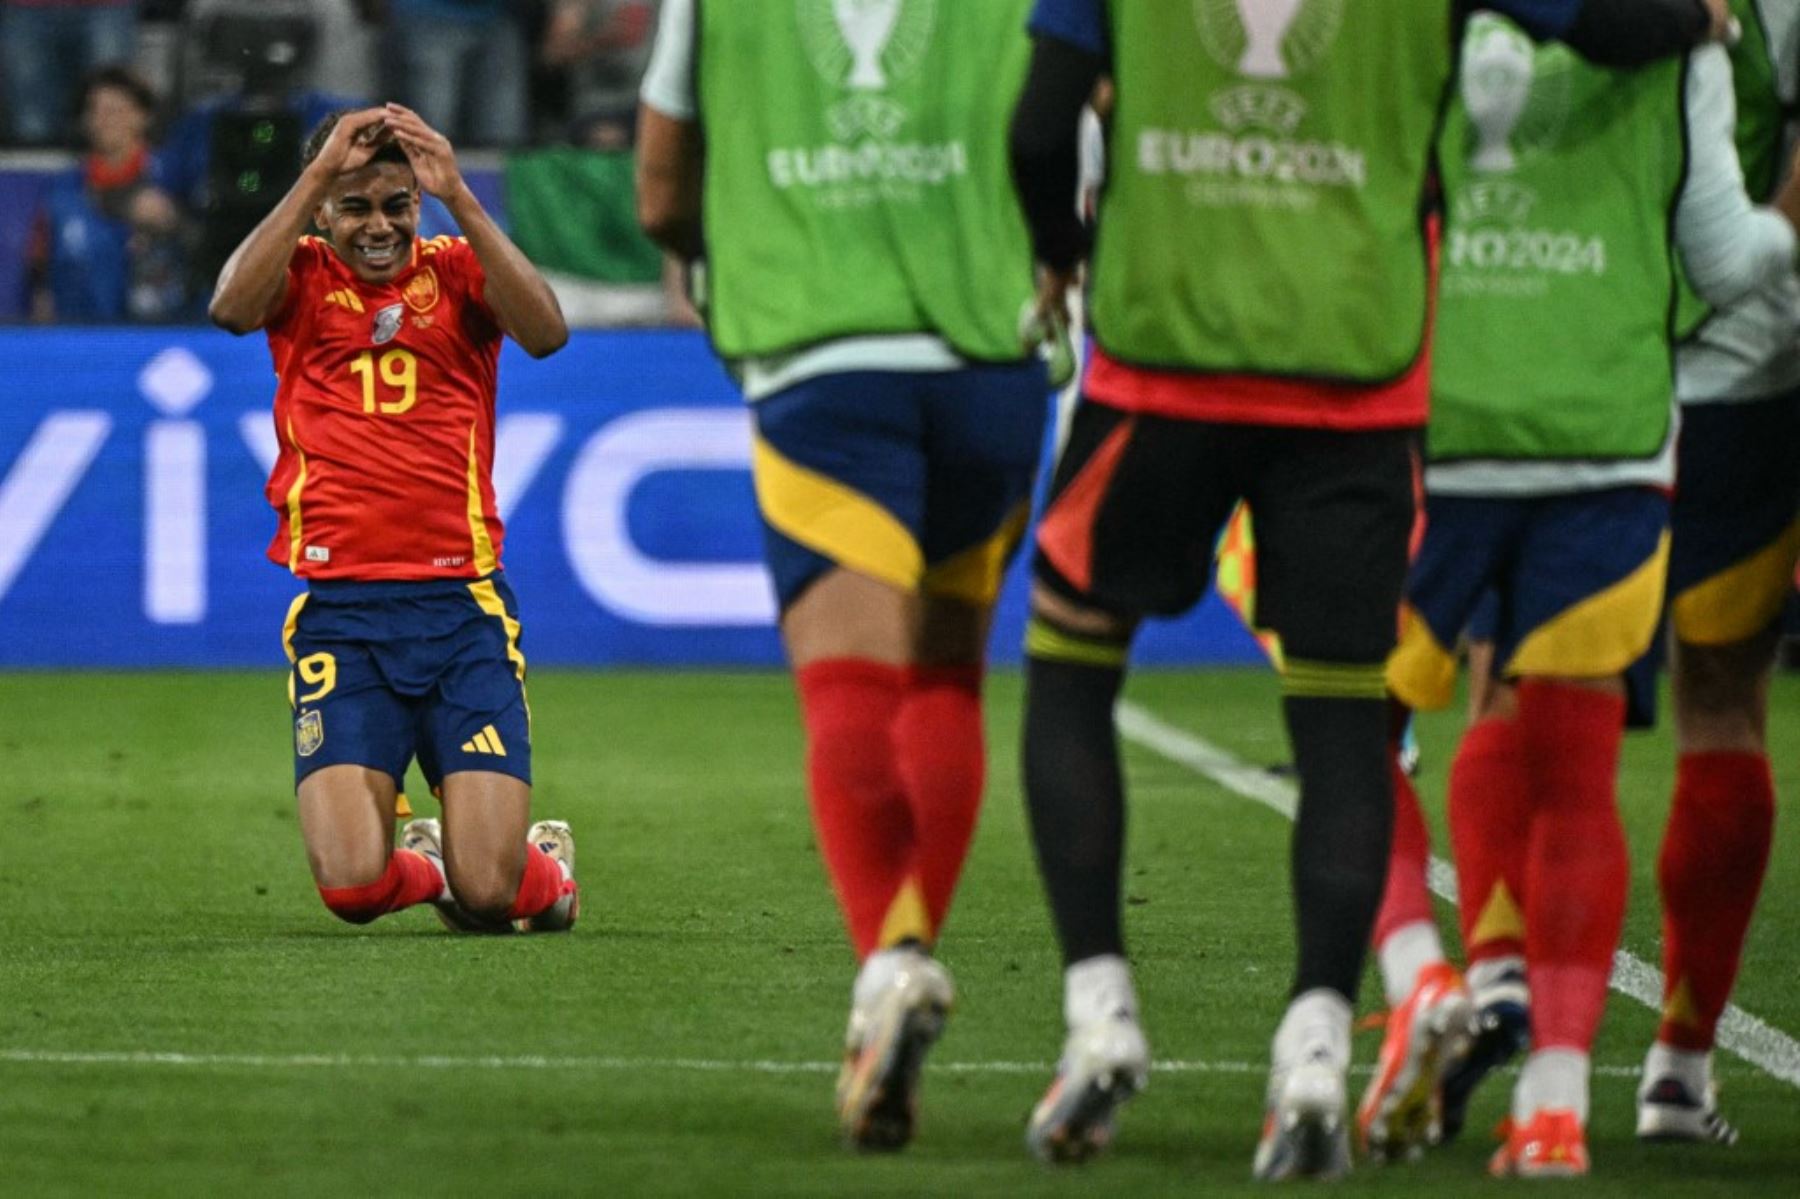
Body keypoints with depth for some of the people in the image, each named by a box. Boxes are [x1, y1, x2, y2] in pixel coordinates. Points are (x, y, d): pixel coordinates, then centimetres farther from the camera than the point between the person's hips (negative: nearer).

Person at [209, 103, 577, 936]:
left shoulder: (457, 272, 8)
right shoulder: (302, 276, 7)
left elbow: (546, 333, -13)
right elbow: (233, 307, -16)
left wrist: (458, 196, -19)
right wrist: (319, 173, -19)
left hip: (462, 605, 0)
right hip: (337, 610, 0)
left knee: (490, 892, -9)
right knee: (352, 885, -14)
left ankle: (547, 863, 29)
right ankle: (428, 862, 23)